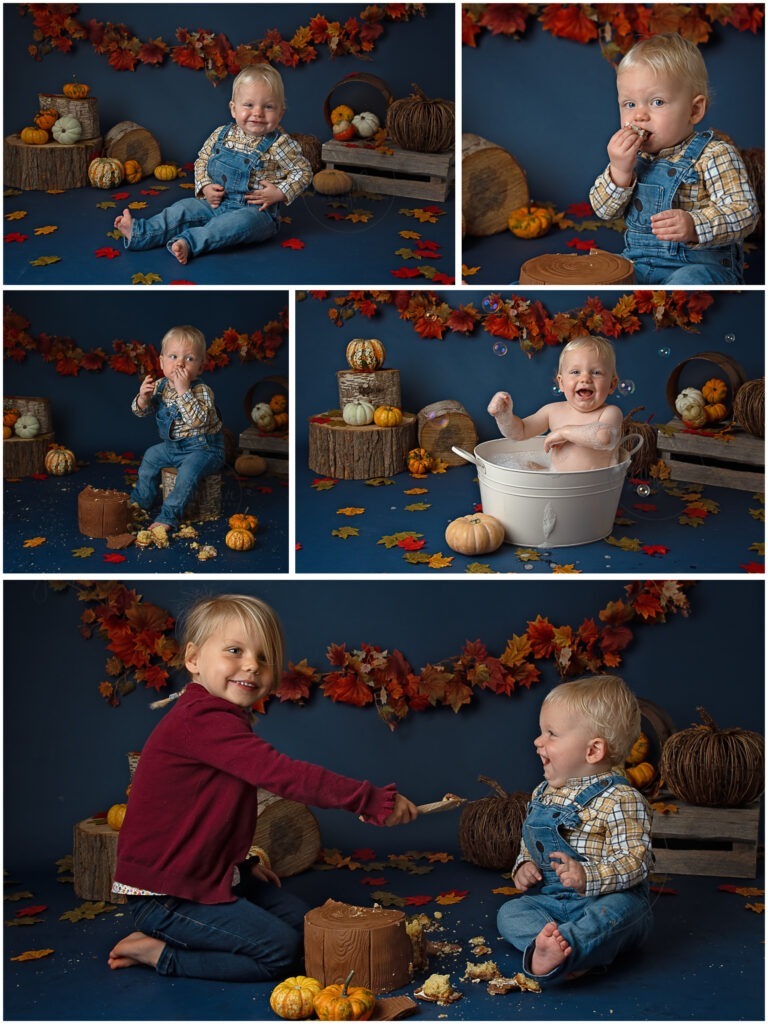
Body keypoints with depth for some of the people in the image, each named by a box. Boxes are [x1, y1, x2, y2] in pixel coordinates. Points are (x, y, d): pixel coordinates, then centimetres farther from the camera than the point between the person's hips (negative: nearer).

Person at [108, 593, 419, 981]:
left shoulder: (221, 720, 11)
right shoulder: (201, 720, -25)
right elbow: (283, 775, -31)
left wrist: (242, 861, 15)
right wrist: (375, 801, -28)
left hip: (202, 875, 11)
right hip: (164, 894, -11)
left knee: (297, 917, 14)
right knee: (278, 949, -12)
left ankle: (164, 945, 10)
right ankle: (160, 954, -2)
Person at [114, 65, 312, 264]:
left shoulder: (280, 144, -9)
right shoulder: (221, 136, 4)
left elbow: (303, 171, -2)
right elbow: (202, 160, 15)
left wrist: (279, 193, -15)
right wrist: (205, 187, -3)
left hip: (256, 211, -6)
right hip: (217, 203, 6)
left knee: (241, 221, -37)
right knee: (184, 208, -11)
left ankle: (189, 242, -49)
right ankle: (141, 233, -21)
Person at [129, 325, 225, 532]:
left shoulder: (201, 391, -24)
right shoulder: (160, 386, -3)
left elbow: (198, 420, -41)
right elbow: (140, 411, 3)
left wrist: (183, 391, -43)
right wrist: (143, 398, -21)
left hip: (203, 448, -8)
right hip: (173, 445, 8)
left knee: (189, 468, -30)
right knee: (151, 456, 17)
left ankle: (169, 515, -27)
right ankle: (141, 500, 34)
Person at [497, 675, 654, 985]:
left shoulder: (620, 800, -13)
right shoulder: (543, 794, 11)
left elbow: (636, 860, -19)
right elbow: (530, 844, 24)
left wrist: (588, 877, -31)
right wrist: (523, 866, 2)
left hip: (609, 899, -7)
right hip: (549, 901, 7)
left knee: (616, 911, -37)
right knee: (510, 911, -13)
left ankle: (556, 952, -63)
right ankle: (546, 943, -43)